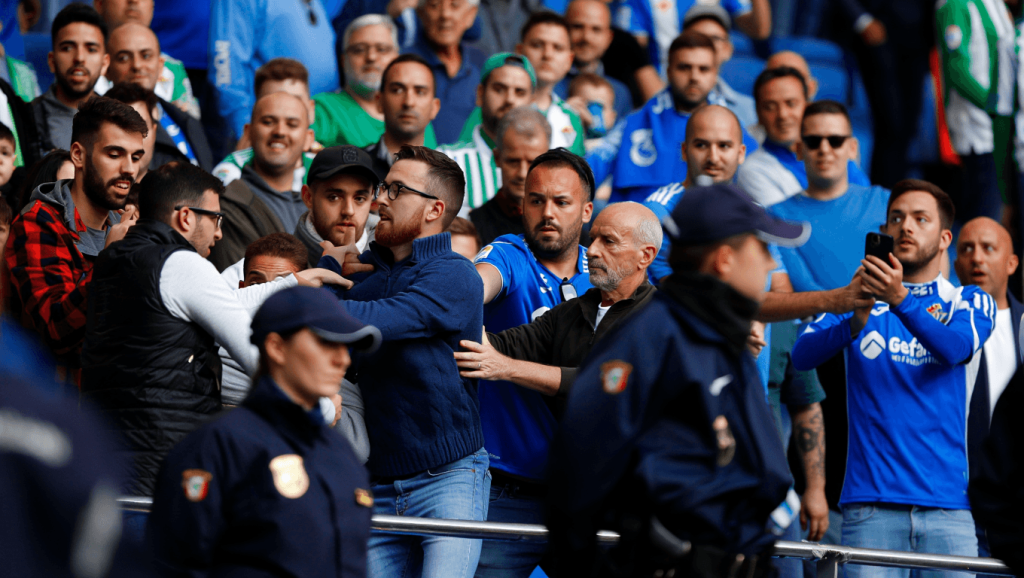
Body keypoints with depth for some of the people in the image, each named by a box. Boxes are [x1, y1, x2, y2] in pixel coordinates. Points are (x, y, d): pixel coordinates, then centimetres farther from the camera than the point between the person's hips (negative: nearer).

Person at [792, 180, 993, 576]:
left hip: (947, 503, 0)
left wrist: (900, 299, -28)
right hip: (872, 504, 0)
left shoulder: (970, 302, 13)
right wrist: (857, 321, -22)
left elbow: (955, 348, -11)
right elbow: (802, 356, -3)